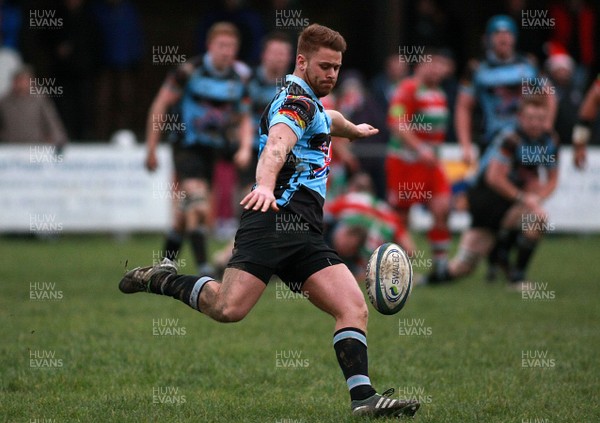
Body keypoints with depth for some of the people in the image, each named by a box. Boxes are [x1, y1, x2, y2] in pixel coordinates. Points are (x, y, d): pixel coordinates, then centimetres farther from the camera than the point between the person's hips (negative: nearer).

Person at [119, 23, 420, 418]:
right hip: (275, 219, -9)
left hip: (305, 235, 9)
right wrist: (265, 185, -46)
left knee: (354, 308, -7)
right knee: (228, 308, -25)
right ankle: (164, 279, 1)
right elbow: (278, 144, -26)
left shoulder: (310, 103, 28)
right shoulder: (295, 99, -4)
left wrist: (353, 129, 78)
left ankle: (363, 397, -13)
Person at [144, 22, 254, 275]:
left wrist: (245, 148, -6)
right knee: (196, 201, -22)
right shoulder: (189, 72, -12)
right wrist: (151, 149, -6)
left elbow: (244, 119, 13)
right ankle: (202, 265, -25)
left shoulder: (238, 81, 2)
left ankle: (166, 262, 26)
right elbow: (160, 105, -6)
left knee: (187, 212, 10)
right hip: (187, 147, -5)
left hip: (212, 149, 5)